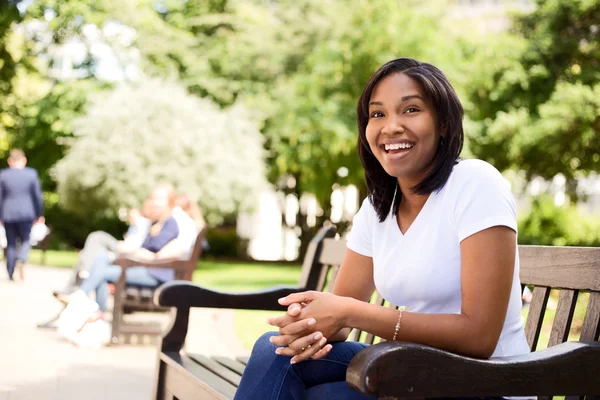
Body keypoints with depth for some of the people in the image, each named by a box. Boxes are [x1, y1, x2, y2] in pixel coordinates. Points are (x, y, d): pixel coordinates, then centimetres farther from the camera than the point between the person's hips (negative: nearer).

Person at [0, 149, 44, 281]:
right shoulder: (31, 174, -3)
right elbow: (37, 195, 0)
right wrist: (39, 214, 9)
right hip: (26, 213, -1)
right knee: (25, 241, 10)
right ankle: (21, 260, -18)